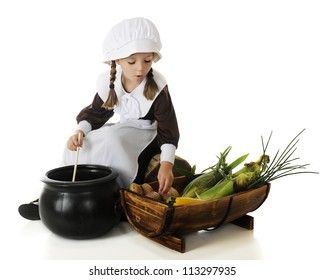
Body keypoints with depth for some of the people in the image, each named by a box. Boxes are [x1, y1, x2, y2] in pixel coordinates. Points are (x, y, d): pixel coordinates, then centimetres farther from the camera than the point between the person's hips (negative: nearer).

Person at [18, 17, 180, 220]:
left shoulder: (157, 86, -22)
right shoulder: (109, 83, -8)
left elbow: (168, 129, -21)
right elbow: (95, 113, 4)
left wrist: (166, 164, -36)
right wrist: (80, 131, -19)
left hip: (149, 136, -5)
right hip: (122, 131, 6)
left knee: (111, 141, -33)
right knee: (77, 144, -13)